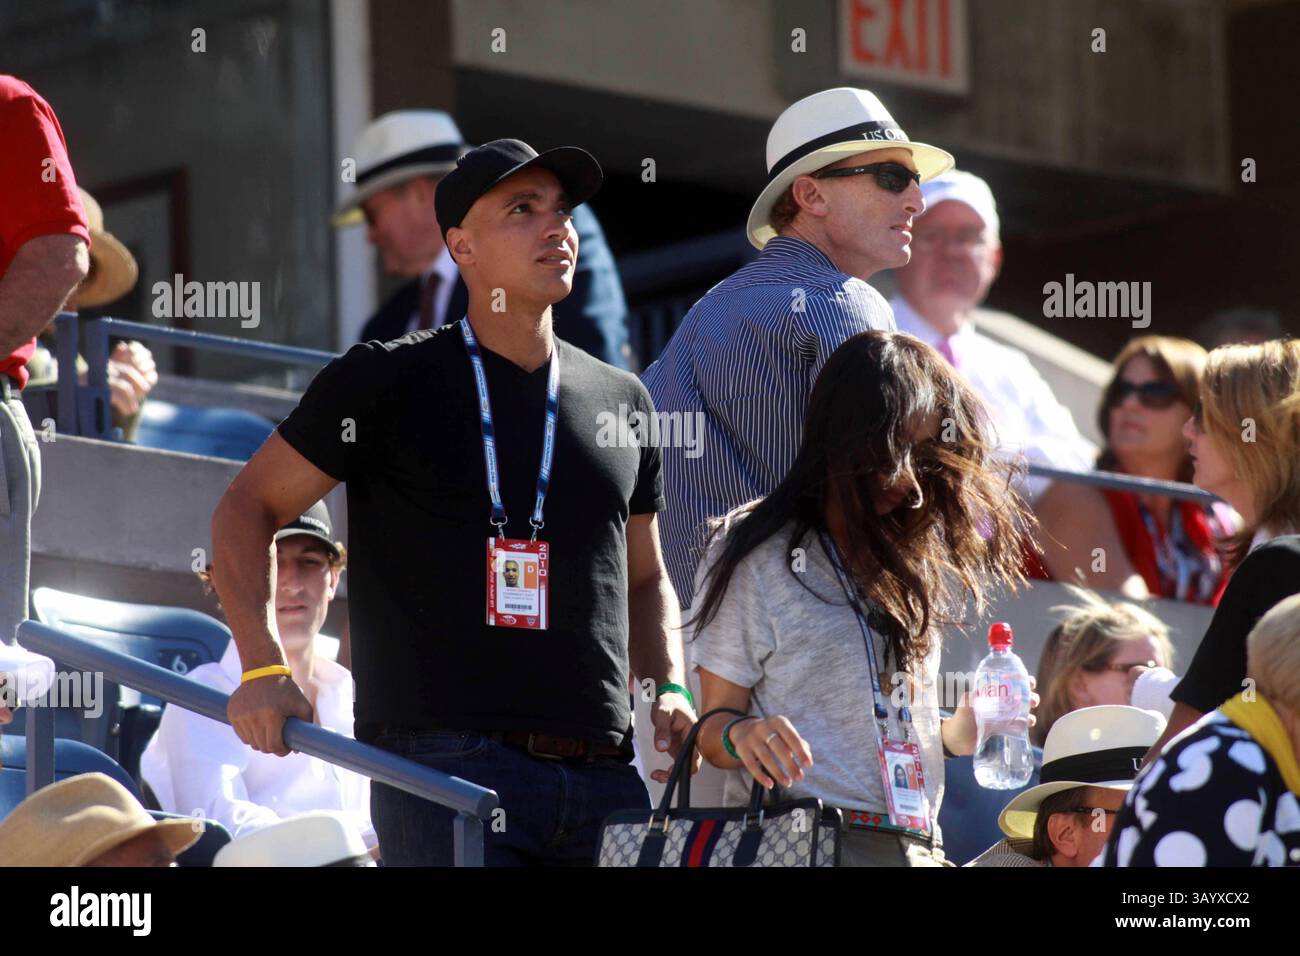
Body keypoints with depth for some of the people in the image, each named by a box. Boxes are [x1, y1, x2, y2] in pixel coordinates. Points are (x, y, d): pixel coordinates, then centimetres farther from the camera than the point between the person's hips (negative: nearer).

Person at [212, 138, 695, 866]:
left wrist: (670, 687, 9)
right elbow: (247, 510, 5)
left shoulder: (621, 402, 18)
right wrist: (263, 668, -10)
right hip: (447, 757, -5)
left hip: (603, 776, 5)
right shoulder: (393, 381, 4)